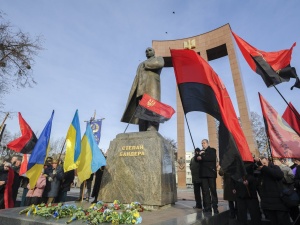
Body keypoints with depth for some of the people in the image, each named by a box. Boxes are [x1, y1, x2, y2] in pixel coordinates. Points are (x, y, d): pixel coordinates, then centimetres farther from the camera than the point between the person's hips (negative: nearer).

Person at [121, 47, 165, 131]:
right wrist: (134, 92, 6)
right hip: (141, 87, 5)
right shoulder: (141, 64, 36)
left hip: (152, 83, -4)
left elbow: (160, 64, -4)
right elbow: (137, 78, 22)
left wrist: (146, 64, 9)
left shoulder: (159, 58, 23)